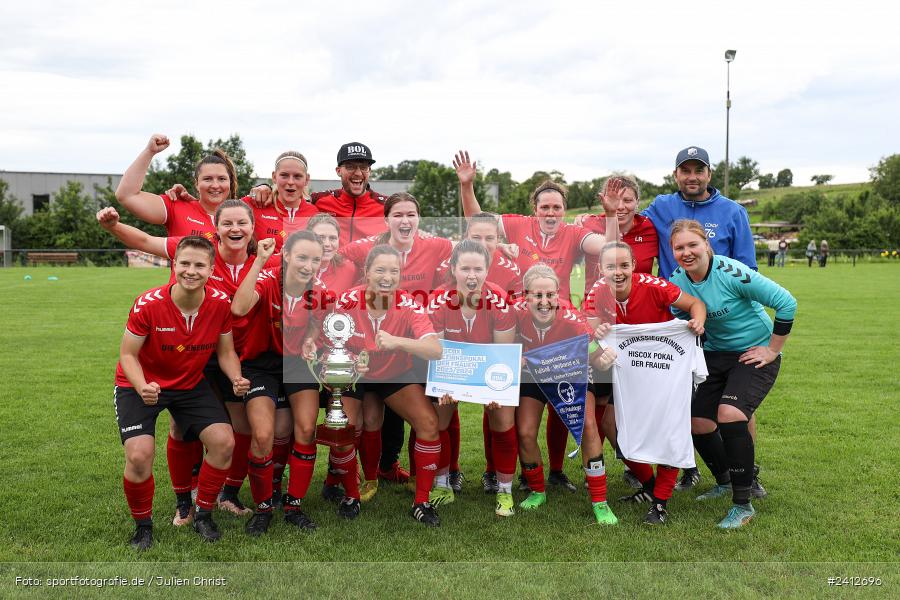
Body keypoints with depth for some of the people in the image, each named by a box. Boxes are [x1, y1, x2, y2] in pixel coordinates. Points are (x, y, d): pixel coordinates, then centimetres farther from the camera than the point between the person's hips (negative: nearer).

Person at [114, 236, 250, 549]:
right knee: (139, 455, -20)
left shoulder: (220, 303, -14)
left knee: (224, 442, -12)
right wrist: (142, 386, -33)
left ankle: (203, 514, 12)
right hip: (141, 385, -3)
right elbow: (128, 354, -14)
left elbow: (226, 352, -1)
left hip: (190, 384, 3)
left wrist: (236, 378, -21)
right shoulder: (148, 304, -23)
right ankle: (143, 524, 9)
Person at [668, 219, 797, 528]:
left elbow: (786, 303, -22)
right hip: (715, 355, 6)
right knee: (698, 422, 2)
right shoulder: (677, 281, -7)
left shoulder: (731, 272, -24)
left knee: (729, 414, -25)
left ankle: (743, 505, -10)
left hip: (754, 354, -6)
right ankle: (724, 482, 33)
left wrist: (772, 350, -17)